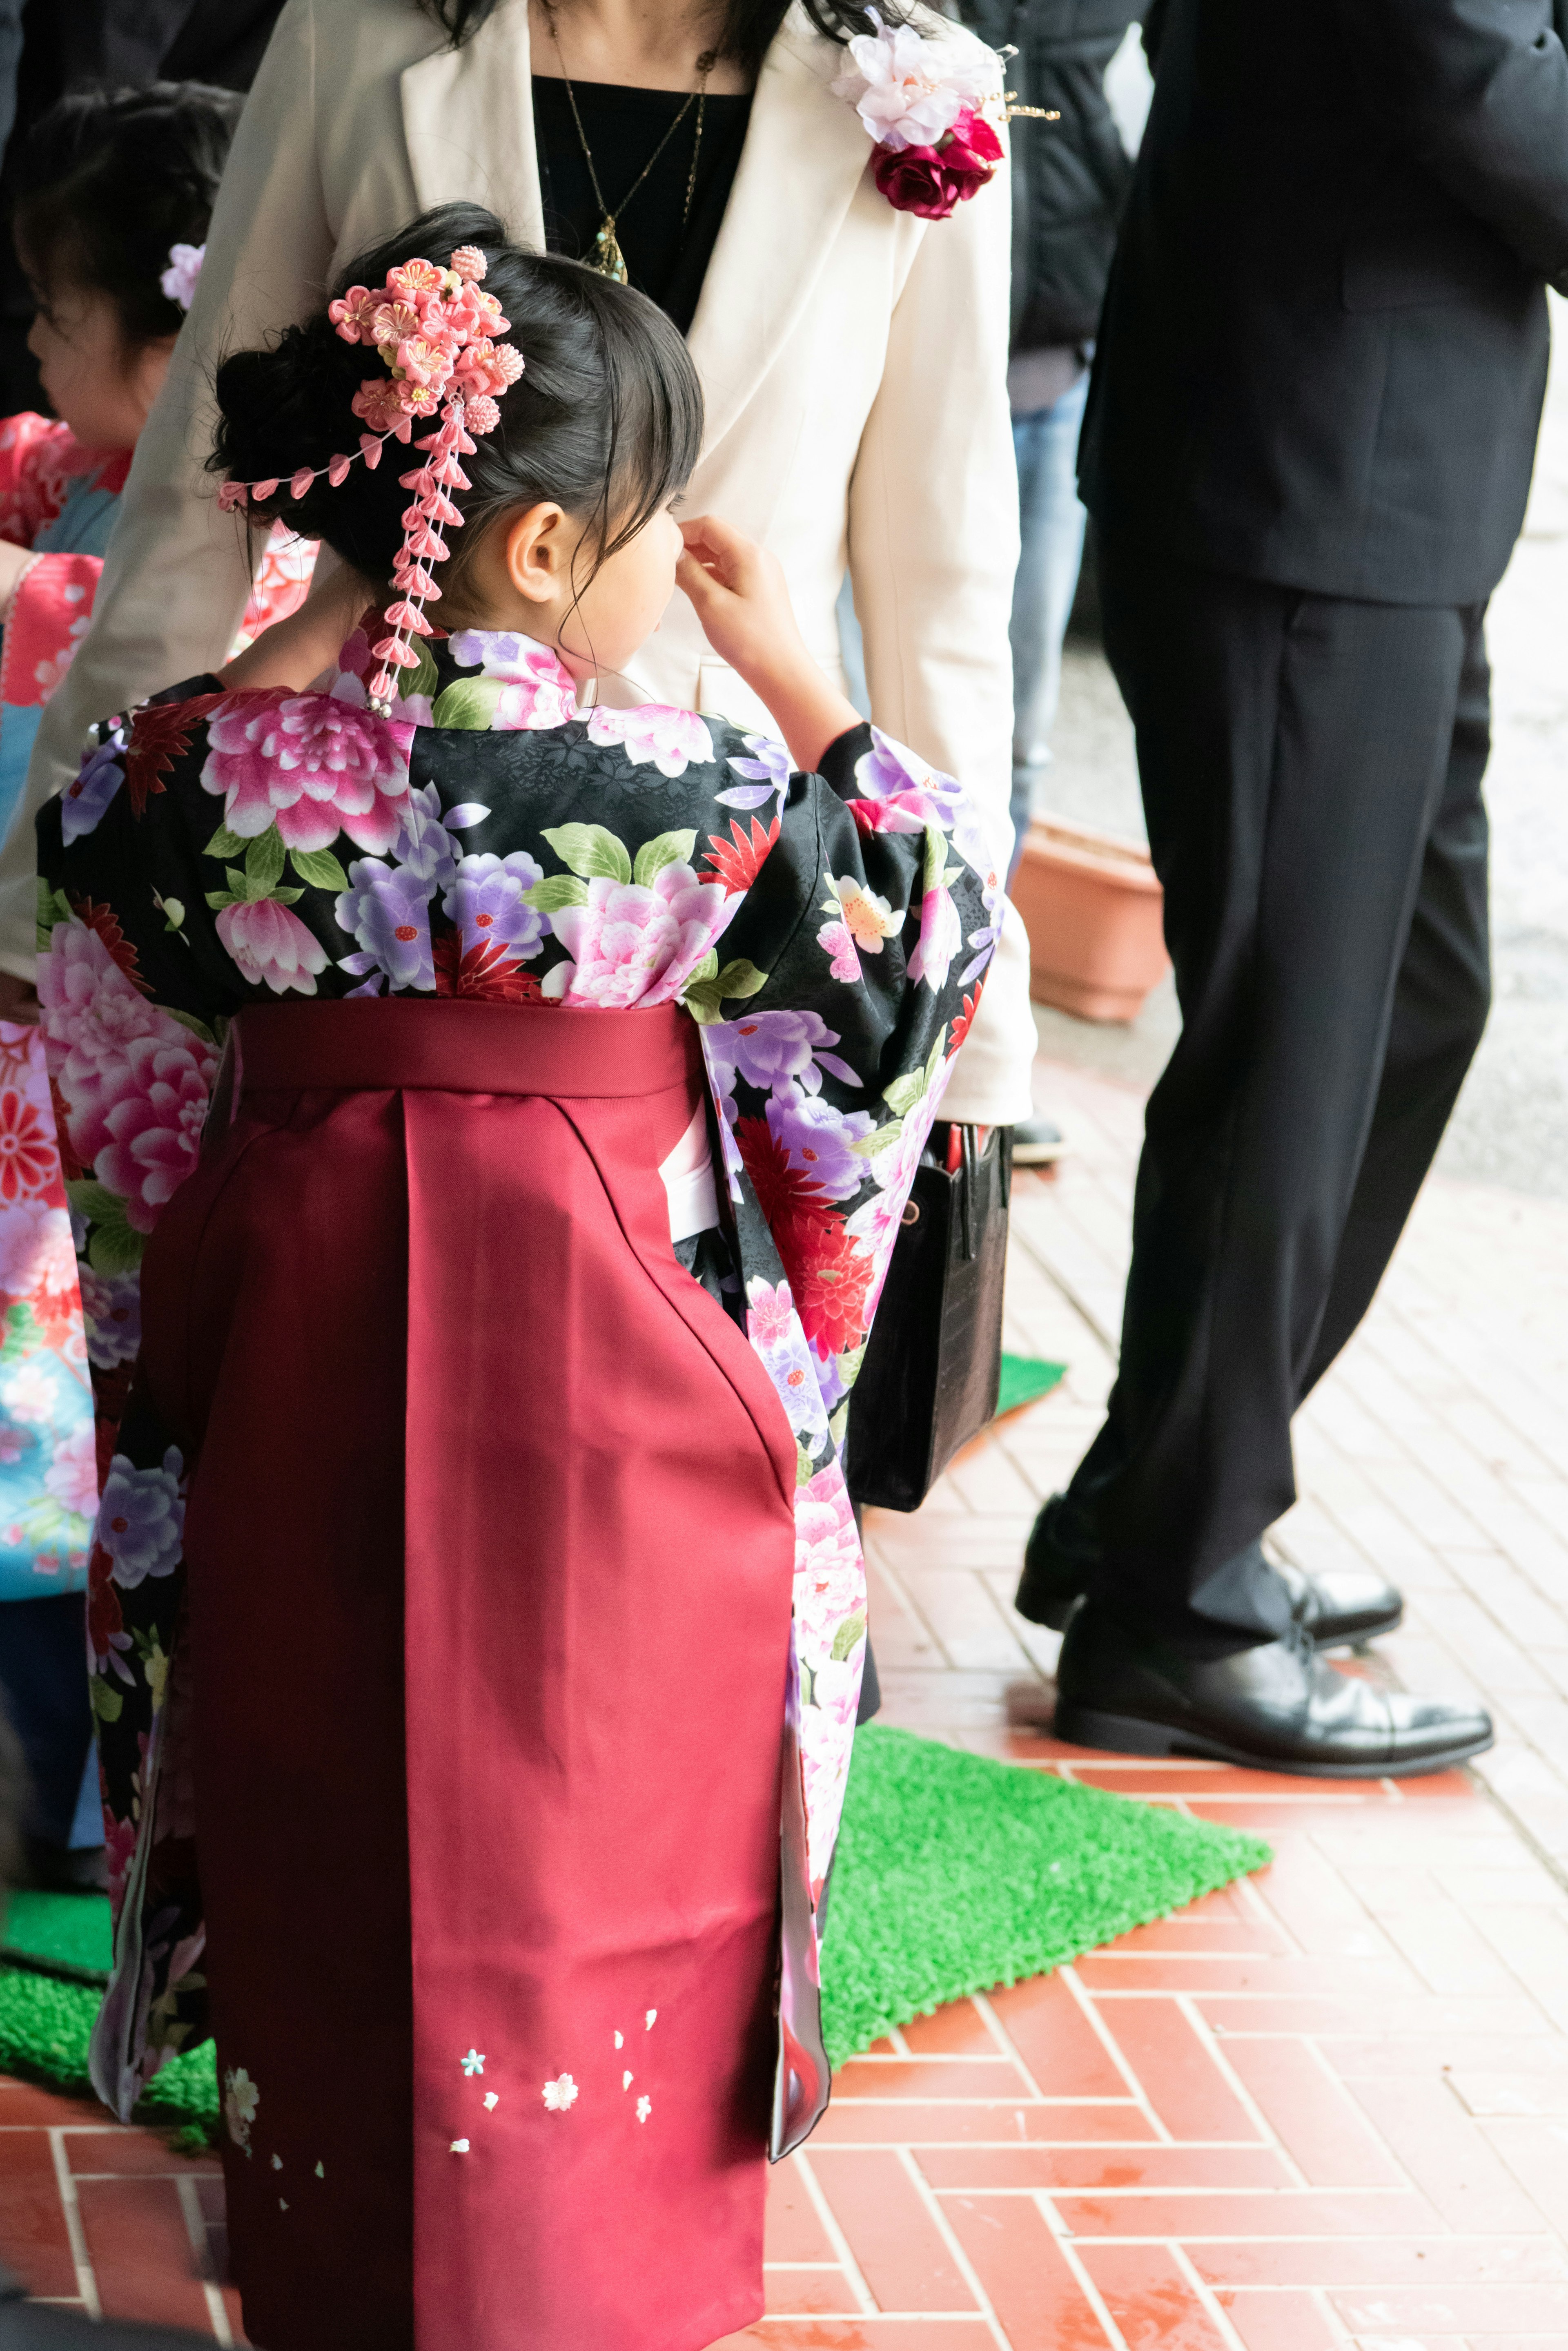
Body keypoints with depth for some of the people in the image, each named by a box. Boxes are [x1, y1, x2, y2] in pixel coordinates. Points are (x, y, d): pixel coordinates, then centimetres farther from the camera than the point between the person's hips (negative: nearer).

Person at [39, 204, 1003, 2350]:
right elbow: (927, 920, -4)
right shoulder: (659, 797, -19)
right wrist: (794, 675, 3)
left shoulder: (182, 767, -8)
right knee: (591, 1793, 12)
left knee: (324, 1810, 18)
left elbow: (127, 1120, 3)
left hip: (297, 1363, 4)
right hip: (601, 1359, -4)